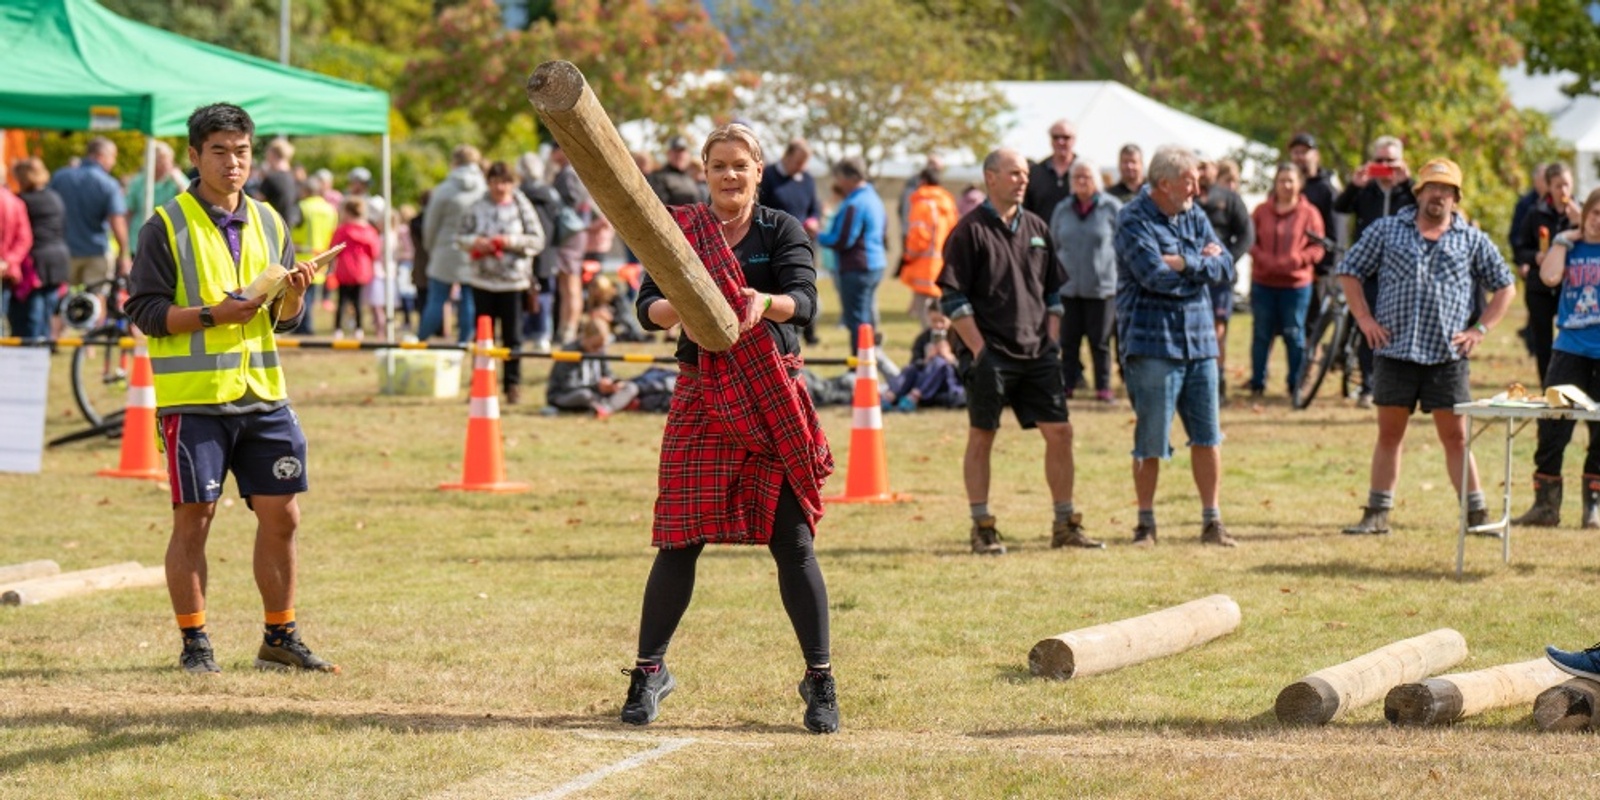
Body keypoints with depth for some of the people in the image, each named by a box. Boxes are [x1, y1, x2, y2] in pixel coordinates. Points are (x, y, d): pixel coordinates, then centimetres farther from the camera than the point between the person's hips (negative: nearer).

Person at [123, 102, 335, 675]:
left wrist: (294, 295, -7)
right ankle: (195, 644, 7)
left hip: (262, 394, 5)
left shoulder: (269, 223, 13)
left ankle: (280, 639, 17)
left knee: (281, 516, 5)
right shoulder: (167, 226, -3)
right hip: (193, 397, -5)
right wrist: (214, 314, -19)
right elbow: (145, 310, -8)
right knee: (193, 520, -2)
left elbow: (285, 321, 15)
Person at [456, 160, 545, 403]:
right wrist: (475, 242, -13)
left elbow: (537, 240, -2)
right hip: (482, 280, 2)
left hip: (513, 281, -2)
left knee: (512, 336, 2)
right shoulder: (477, 208, 3)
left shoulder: (522, 207, -1)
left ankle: (513, 383, 10)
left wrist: (511, 242, -14)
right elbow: (460, 236, 7)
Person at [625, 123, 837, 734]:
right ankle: (649, 672, 14)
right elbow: (647, 306, -3)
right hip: (702, 399, 1)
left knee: (793, 540, -3)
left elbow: (805, 299, -13)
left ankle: (820, 680, 5)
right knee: (681, 540, -1)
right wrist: (677, 307, -26)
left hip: (774, 400, -1)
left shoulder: (782, 231, 3)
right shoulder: (680, 231, 6)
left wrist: (765, 304, -34)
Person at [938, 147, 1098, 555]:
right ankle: (982, 529, 7)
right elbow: (953, 298, -8)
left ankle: (1065, 525, 11)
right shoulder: (970, 230, -5)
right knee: (981, 437, 1)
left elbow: (1053, 291, 19)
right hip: (990, 353, -5)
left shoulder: (1036, 228, 13)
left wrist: (1052, 341, 9)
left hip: (1037, 354, 5)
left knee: (1059, 433, 3)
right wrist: (978, 349, -13)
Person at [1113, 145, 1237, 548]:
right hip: (1152, 343, -6)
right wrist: (1203, 263, -7)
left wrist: (1186, 263, -12)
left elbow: (1226, 270, 3)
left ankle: (1212, 521, 13)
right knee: (1151, 440, 0)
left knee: (1207, 436, 6)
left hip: (1199, 340, 6)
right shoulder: (1135, 220, -8)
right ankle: (1146, 522, 11)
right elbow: (1155, 276, -20)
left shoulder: (1195, 217, 12)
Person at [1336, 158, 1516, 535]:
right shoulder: (1387, 231, 7)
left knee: (1456, 437, -1)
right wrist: (1365, 319, 2)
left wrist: (1480, 330, 3)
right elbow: (1349, 271, 11)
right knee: (1389, 434, 7)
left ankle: (1477, 516, 3)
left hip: (1447, 356, -1)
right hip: (1395, 350, 1)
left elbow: (1505, 287, 14)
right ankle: (1377, 514, 12)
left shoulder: (1473, 240, 7)